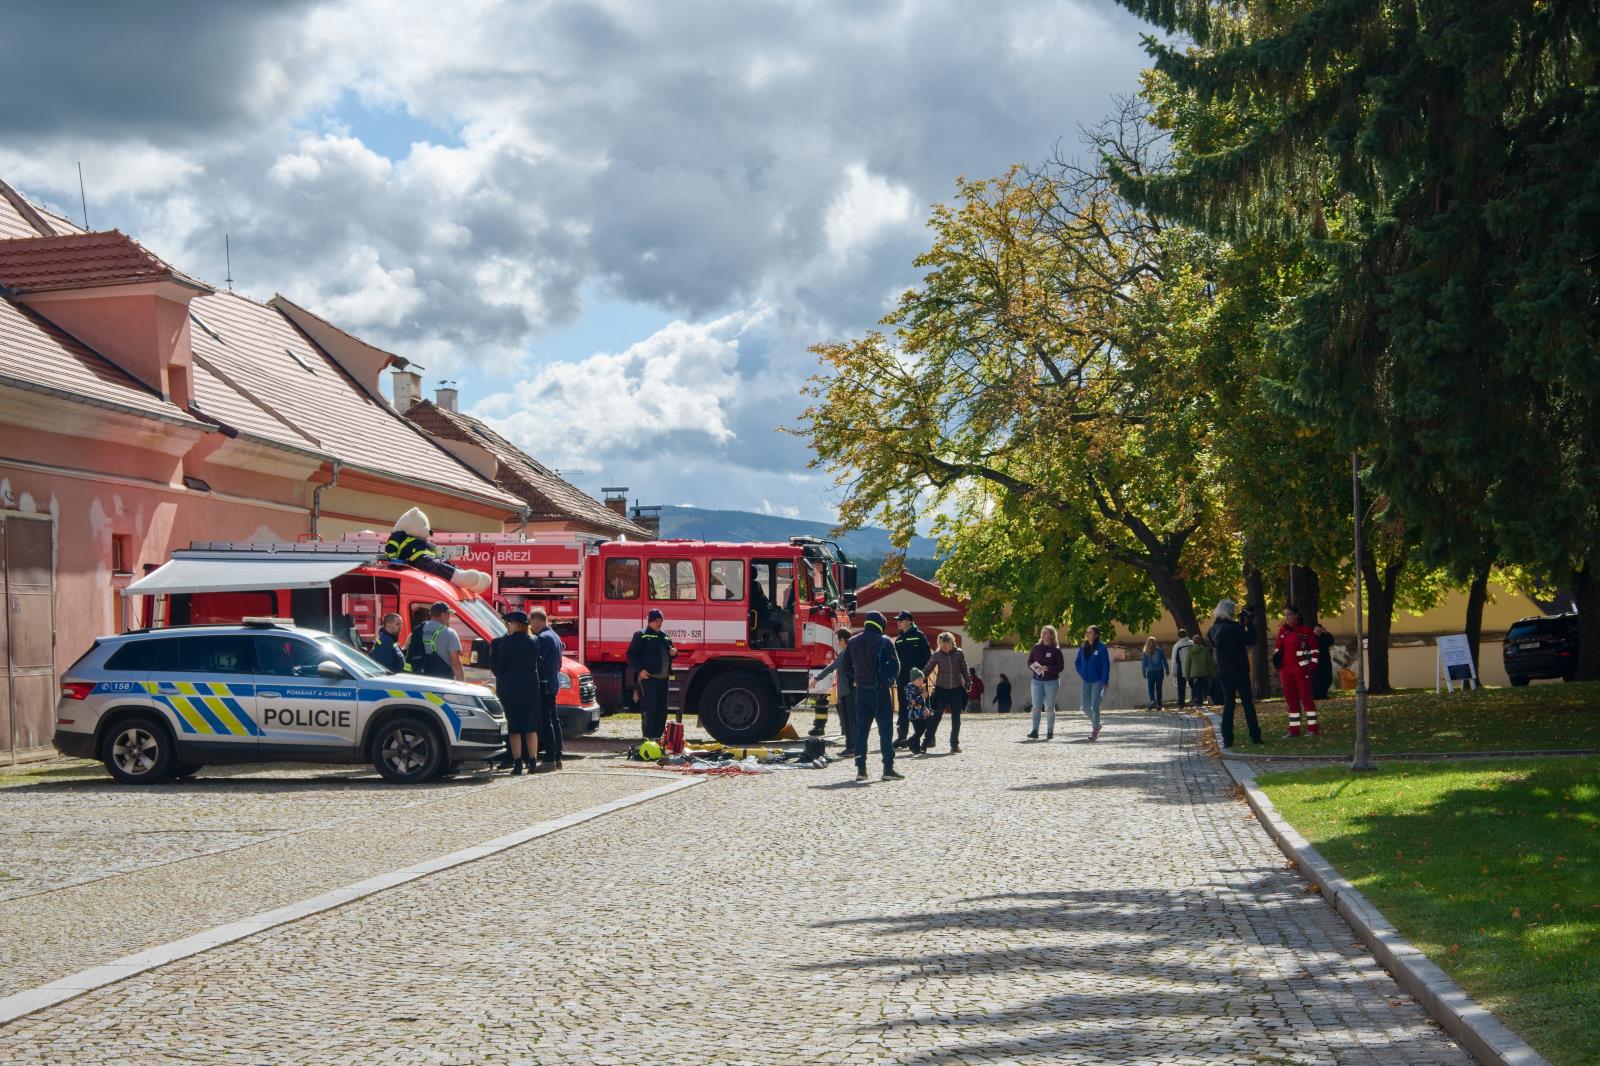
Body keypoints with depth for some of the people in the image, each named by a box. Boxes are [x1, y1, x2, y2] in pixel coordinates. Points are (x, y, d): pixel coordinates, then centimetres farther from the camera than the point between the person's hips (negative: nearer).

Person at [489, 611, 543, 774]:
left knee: (514, 726, 1)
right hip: (532, 687, 4)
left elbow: (497, 665, -4)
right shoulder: (534, 642, 3)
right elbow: (537, 664, 7)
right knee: (531, 727, 9)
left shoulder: (505, 642, -9)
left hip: (511, 688, -3)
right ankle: (531, 762, 8)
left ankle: (517, 763, -2)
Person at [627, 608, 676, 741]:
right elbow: (631, 654, -7)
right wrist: (640, 670, -17)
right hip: (647, 677, -7)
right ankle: (648, 737, -9)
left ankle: (658, 736, 13)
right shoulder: (641, 635, -1)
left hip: (662, 678, 7)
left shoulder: (665, 636, 20)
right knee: (649, 708, -9)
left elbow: (669, 652, 32)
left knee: (662, 709, 7)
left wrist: (674, 652, 7)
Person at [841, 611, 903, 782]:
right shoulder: (885, 642, -7)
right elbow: (895, 665, -5)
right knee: (885, 729, 0)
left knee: (861, 729, 8)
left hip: (861, 691, 4)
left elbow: (845, 667, 8)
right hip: (881, 691, -4)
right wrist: (891, 681, 11)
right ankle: (888, 768, -4)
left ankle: (861, 769, 4)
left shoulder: (852, 642, 6)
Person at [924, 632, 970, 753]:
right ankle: (927, 740, 3)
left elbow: (964, 670, 7)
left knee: (956, 718, 4)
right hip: (941, 688, -1)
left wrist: (968, 683, 8)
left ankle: (955, 744, 11)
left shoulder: (959, 653, -3)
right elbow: (928, 669, -9)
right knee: (936, 716, -5)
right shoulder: (937, 655, -6)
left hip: (956, 689, 1)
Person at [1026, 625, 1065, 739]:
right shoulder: (1036, 648, 7)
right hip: (1037, 680, 2)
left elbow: (1061, 667, -7)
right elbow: (1029, 662, 12)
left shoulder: (1056, 650, -3)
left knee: (1049, 707, 4)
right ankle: (1035, 731, -8)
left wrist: (1047, 668, -19)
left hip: (1052, 681, -2)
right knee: (1036, 707, -6)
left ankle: (1050, 731, 13)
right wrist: (1034, 667, -11)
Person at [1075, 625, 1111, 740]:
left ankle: (1095, 731, 1)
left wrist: (1105, 682, -15)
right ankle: (1096, 724, 30)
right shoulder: (1083, 648, 7)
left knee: (1094, 706, -9)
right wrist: (1081, 673, 3)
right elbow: (1077, 662, 18)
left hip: (1098, 682, -6)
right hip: (1086, 682, 6)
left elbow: (1106, 666, -10)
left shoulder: (1101, 648, -9)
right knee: (1085, 706, 7)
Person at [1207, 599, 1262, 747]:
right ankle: (1255, 736, 4)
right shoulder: (1234, 627, -17)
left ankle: (1227, 739, 2)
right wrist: (1249, 622, -3)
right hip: (1239, 671, -5)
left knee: (1228, 704, 9)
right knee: (1248, 703, 4)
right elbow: (1251, 640, -11)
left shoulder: (1213, 630, 2)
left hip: (1223, 672, 5)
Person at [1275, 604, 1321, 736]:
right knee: (1291, 700, 7)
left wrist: (1313, 667, -9)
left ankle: (1312, 728, -2)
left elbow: (1314, 651, -3)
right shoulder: (1282, 630, 11)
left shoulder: (1306, 630, -4)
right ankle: (1294, 729, 11)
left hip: (1302, 670, -5)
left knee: (1306, 698, -5)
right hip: (1286, 670, 5)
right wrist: (1276, 656, 2)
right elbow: (1278, 647, 21)